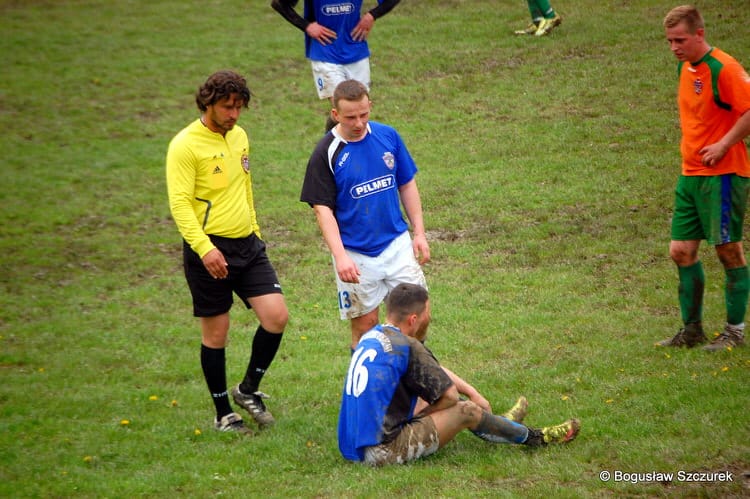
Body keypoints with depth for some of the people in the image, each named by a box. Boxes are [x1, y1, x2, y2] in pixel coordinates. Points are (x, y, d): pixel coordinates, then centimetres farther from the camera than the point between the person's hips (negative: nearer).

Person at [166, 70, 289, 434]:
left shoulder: (239, 136, 10)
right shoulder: (185, 145, -13)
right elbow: (179, 202, -18)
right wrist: (204, 248, -28)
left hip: (247, 245, 6)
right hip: (210, 250, -6)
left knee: (276, 316, -4)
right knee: (216, 333, 3)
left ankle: (248, 390, 17)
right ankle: (223, 415, 17)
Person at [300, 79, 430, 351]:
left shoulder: (388, 136, 0)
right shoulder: (326, 153, -11)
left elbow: (407, 185, 11)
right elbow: (323, 208, -12)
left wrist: (419, 233, 7)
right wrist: (340, 255, -22)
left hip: (397, 244, 3)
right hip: (355, 255, -3)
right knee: (365, 325, 4)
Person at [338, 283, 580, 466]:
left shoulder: (372, 337, 9)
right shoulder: (406, 347, -17)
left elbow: (434, 370, 20)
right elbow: (450, 395, -8)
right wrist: (420, 413, 10)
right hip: (382, 452, -9)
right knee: (466, 412, 0)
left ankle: (501, 423, 42)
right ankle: (533, 437, 21)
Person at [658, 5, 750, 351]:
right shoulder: (685, 68, 12)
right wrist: (690, 145, 14)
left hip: (722, 173, -9)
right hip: (690, 173, 9)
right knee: (681, 251, 7)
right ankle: (692, 329, 17)